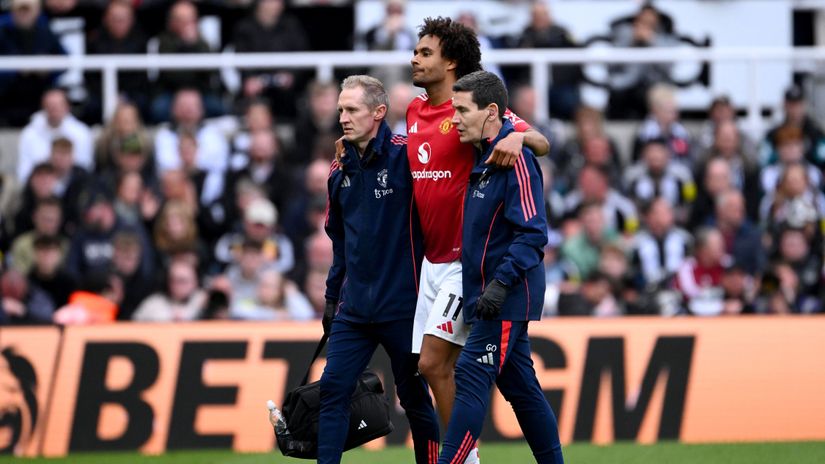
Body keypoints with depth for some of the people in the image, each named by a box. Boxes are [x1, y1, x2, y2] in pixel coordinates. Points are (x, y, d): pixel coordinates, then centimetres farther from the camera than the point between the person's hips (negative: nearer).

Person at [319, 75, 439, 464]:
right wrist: (332, 296, 21)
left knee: (414, 398, 4)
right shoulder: (340, 170, 10)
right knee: (332, 390, -4)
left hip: (401, 304, -5)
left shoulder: (405, 156, -9)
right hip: (354, 308, 5)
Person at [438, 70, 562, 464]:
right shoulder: (481, 157, 14)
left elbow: (532, 233, -21)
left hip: (508, 298, -10)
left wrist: (501, 283, -27)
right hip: (486, 296, 10)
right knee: (519, 385, 12)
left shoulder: (514, 159, -15)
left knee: (472, 376, -13)